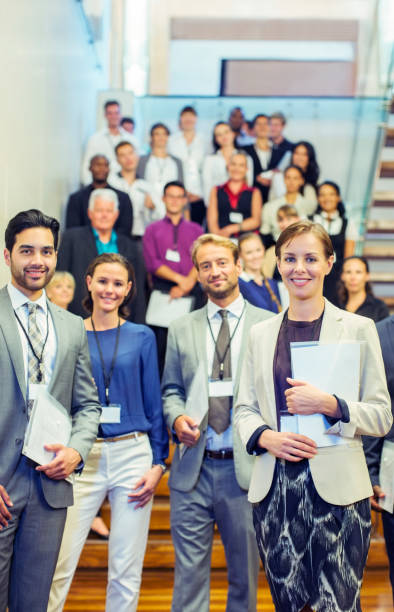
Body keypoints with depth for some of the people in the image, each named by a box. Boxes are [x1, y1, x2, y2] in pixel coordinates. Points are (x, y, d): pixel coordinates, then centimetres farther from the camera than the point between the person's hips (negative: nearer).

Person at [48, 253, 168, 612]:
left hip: (133, 454, 1)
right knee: (57, 566, -4)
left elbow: (154, 403, 6)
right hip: (82, 458, 0)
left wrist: (158, 463, 0)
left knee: (126, 572, 8)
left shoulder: (141, 337, 5)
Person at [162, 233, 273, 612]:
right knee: (189, 571, 7)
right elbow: (170, 390, 14)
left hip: (245, 468, -1)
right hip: (193, 468, 2)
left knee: (245, 570, 11)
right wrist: (177, 418, -6)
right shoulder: (181, 329, 11)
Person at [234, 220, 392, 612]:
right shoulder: (261, 334, 10)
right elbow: (244, 408, 12)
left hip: (336, 489, -3)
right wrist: (265, 437, -8)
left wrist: (330, 404, -17)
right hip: (274, 488, 3)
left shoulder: (358, 329, 1)